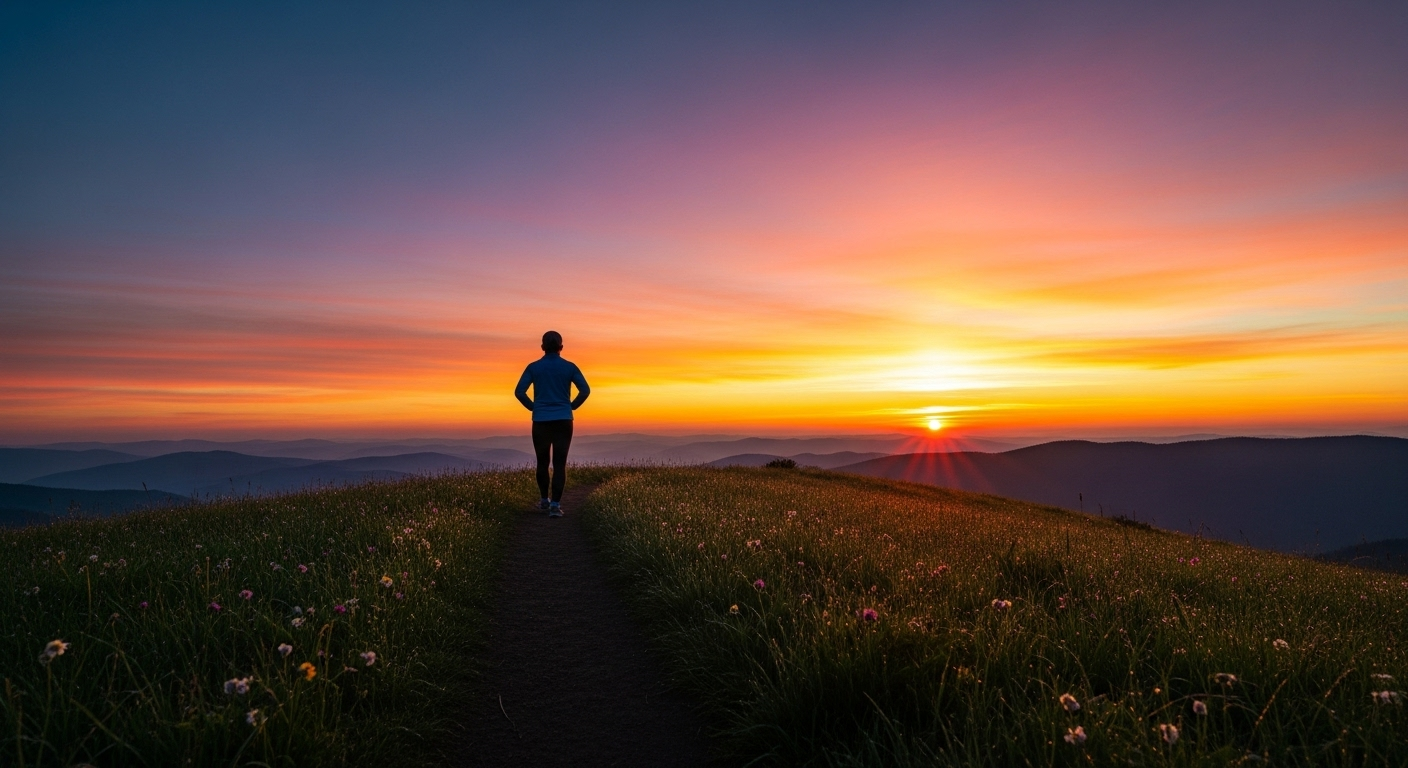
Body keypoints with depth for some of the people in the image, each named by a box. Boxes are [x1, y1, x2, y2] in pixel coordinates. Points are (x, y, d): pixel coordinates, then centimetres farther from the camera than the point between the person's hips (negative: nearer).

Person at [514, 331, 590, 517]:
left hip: (541, 421, 1)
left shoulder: (533, 367, 1)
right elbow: (585, 390, -6)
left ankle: (544, 500, 27)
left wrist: (532, 407, 8)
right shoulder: (569, 367, 1)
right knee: (560, 463, -2)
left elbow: (519, 392, -5)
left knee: (543, 462, 15)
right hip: (563, 421, -1)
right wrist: (572, 406, 6)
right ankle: (555, 505, -9)